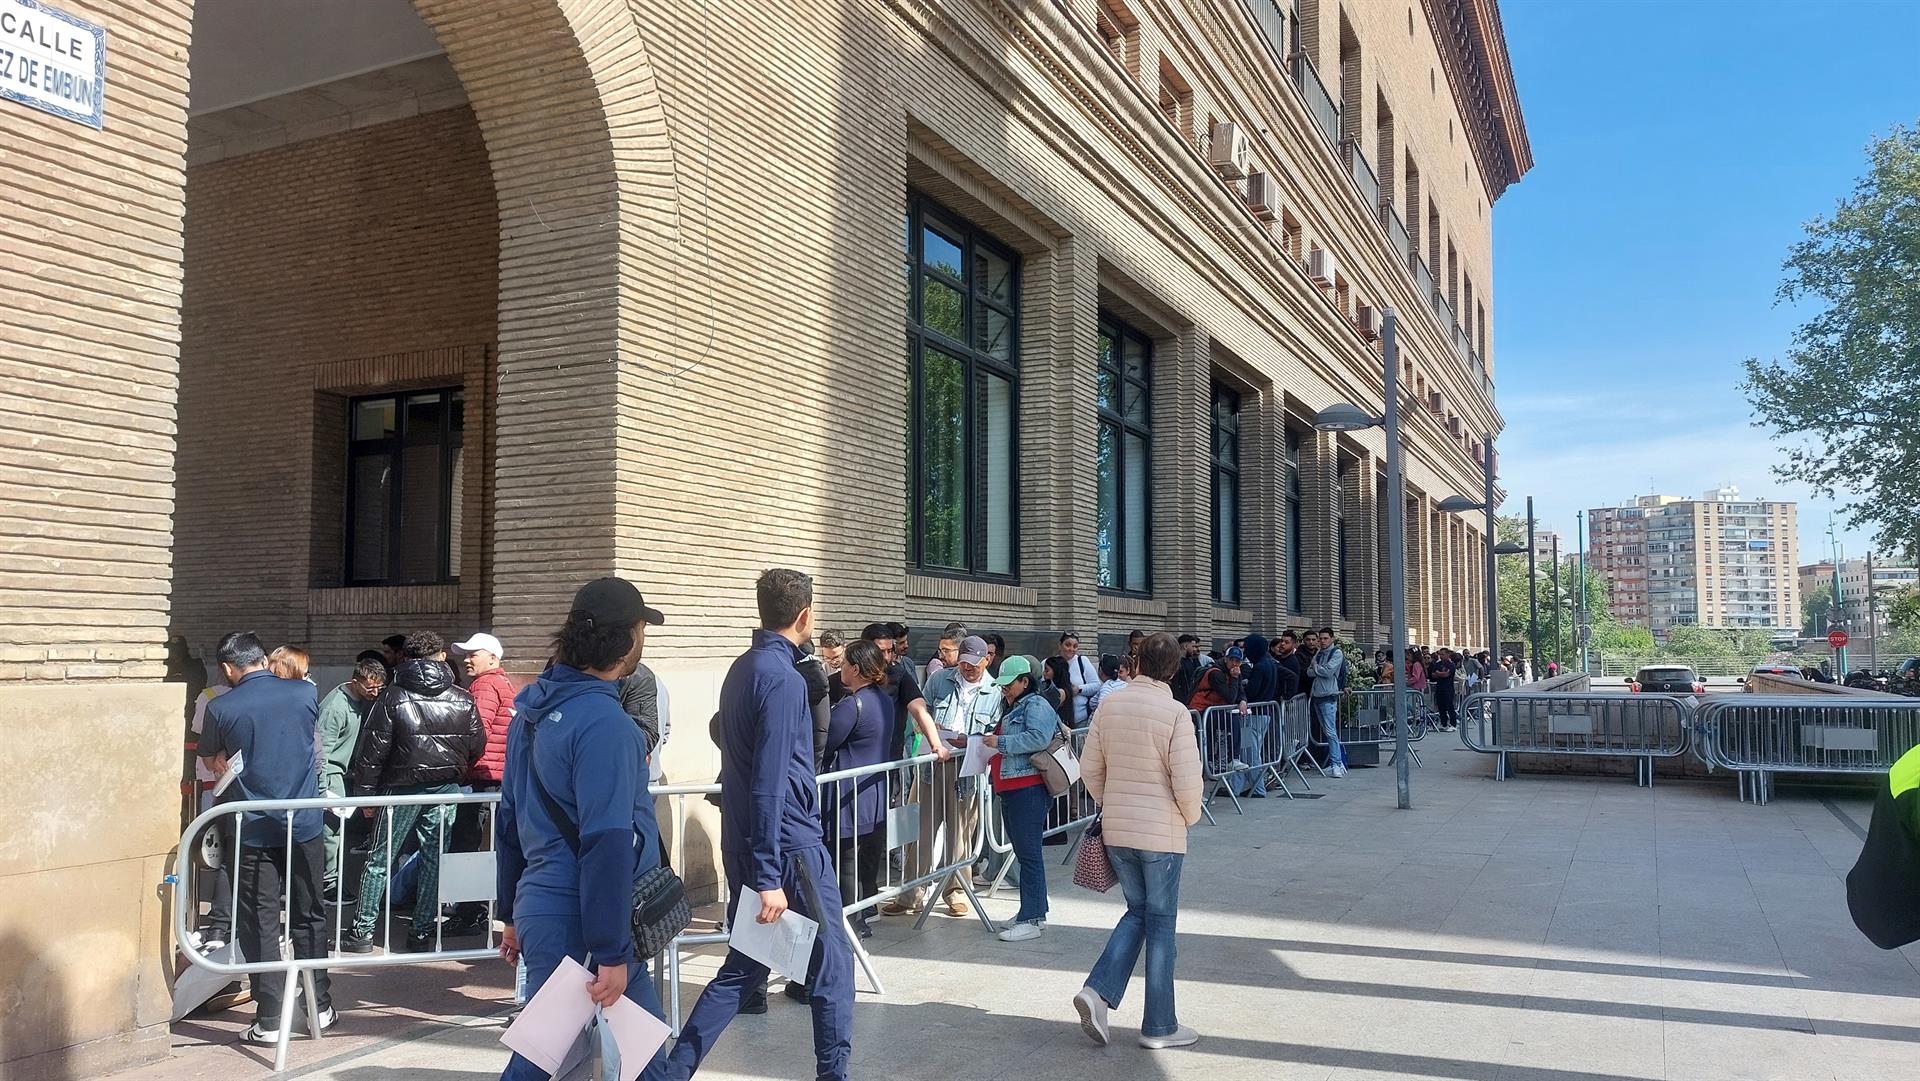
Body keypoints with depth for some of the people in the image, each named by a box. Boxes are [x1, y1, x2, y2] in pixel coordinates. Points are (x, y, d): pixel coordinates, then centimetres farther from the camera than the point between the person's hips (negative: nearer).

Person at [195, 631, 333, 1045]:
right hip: (305, 825, 2)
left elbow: (212, 760, 11)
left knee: (260, 925, 6)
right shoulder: (305, 693, -2)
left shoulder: (220, 708, -7)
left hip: (255, 830, -2)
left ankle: (269, 1020, 7)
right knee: (309, 918, 14)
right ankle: (320, 1007, 22)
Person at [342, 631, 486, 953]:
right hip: (446, 790, 2)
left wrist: (364, 793, -1)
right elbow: (477, 745, 5)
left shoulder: (392, 697, -4)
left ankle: (362, 932, 9)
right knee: (434, 858, 8)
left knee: (379, 860, 7)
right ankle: (422, 932, 10)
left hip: (402, 789, -2)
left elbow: (372, 749, -6)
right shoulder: (463, 700, 2)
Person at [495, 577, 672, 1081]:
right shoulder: (604, 723, -20)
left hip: (539, 904, 9)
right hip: (579, 921, -9)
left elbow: (510, 817, 16)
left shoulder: (534, 708, 9)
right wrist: (610, 954, -20)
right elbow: (607, 845, -23)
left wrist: (514, 913, 23)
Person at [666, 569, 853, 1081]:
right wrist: (768, 879, -22)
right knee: (833, 963, 6)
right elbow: (770, 784, -22)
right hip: (789, 846, -9)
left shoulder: (741, 669, 11)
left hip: (742, 846, 9)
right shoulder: (782, 679, -18)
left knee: (743, 967, 16)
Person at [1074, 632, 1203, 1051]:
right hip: (1162, 833, -5)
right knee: (1160, 924, 8)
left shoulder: (1109, 705, 1)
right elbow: (1187, 780, -17)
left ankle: (1098, 991, 3)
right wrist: (1189, 817, 2)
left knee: (1137, 912, 20)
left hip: (1116, 829, 5)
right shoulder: (1174, 711, -15)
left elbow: (1090, 768, 6)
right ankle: (1159, 1026, 17)